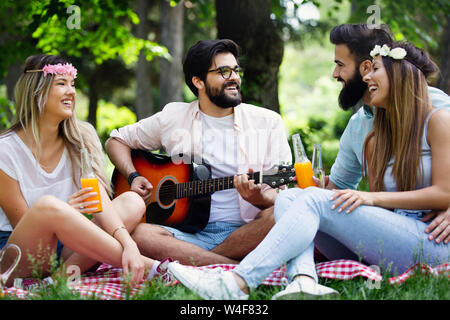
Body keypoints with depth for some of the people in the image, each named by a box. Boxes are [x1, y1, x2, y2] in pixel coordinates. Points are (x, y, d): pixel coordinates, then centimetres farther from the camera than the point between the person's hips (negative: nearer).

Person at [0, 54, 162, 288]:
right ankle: (149, 266, -30)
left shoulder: (80, 137, 4)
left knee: (132, 201, -13)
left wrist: (128, 244, -29)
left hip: (68, 249, 5)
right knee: (47, 205, -35)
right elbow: (22, 225, -7)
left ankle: (67, 272, -31)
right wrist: (64, 212, -29)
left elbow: (100, 199, -11)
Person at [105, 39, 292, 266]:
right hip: (191, 234, 1)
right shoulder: (173, 118, 12)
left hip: (245, 232, 0)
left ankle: (191, 261, -21)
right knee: (138, 234, -30)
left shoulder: (267, 122, 9)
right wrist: (133, 177, 4)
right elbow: (116, 141, 23)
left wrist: (259, 198, -20)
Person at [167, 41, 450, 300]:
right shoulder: (374, 142, 21)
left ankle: (239, 284, -32)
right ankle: (304, 281, -39)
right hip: (383, 243, 6)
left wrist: (373, 197, -14)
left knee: (314, 198, -23)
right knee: (287, 198, -10)